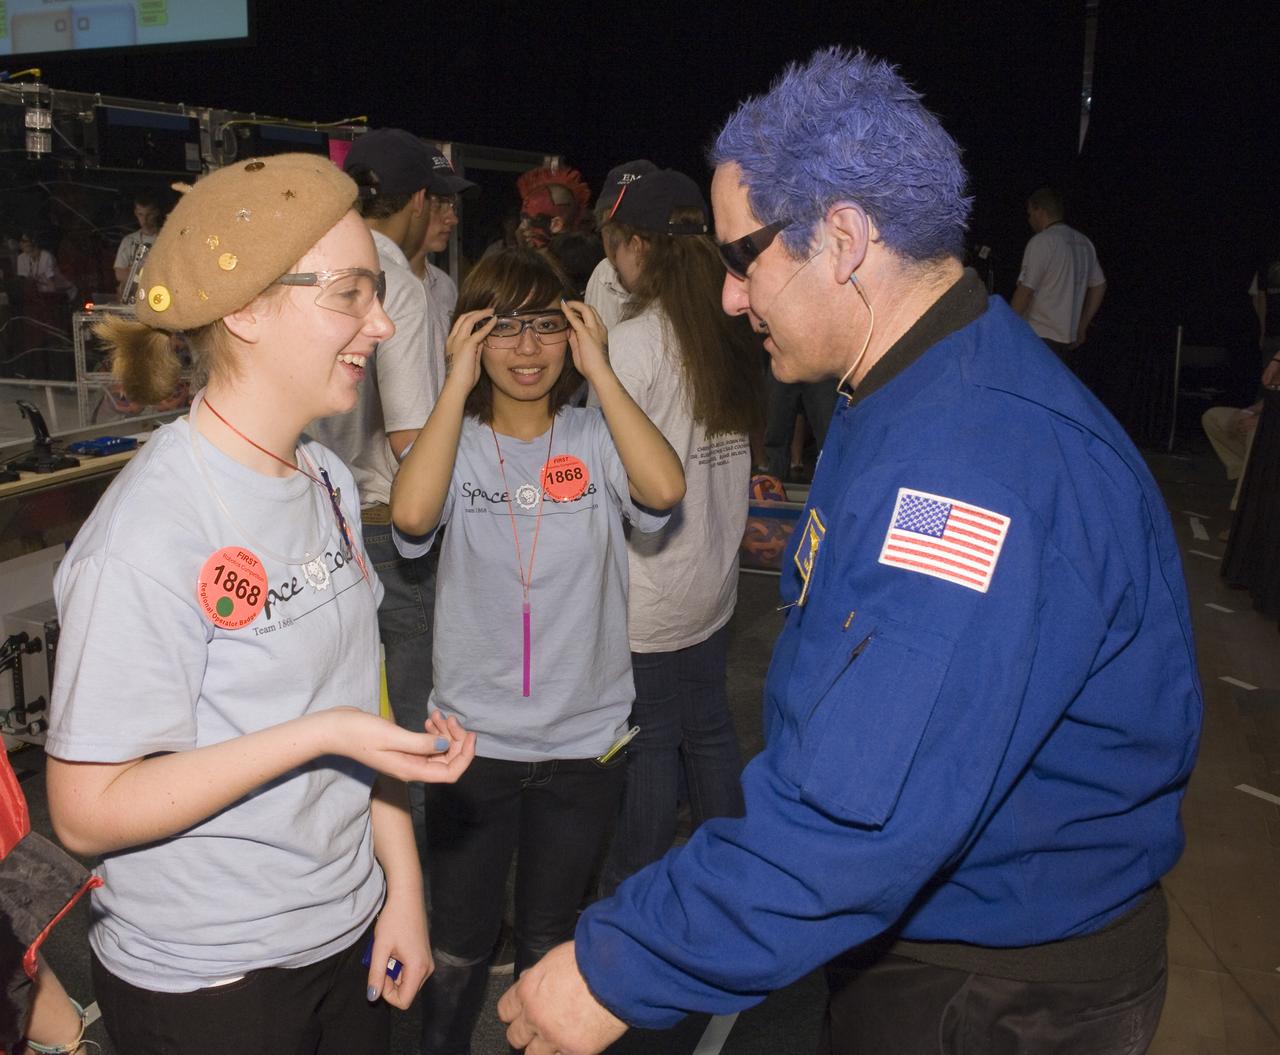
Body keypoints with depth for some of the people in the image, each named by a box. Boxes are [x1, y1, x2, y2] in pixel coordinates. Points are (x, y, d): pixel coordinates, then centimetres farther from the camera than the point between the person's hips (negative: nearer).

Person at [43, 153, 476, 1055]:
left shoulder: (328, 481, 0)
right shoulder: (149, 536, -23)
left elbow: (362, 712, 4)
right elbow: (88, 812, -20)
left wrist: (402, 887, 4)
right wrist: (319, 736, -27)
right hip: (205, 983, -6)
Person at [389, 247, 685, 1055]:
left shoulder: (595, 440, -5)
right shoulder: (456, 442, -6)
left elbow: (664, 489, -26)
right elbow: (411, 514, -27)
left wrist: (601, 372, -19)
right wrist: (458, 384, -20)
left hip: (585, 743, 1)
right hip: (473, 737, 0)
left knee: (551, 943, 20)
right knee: (458, 948, 16)